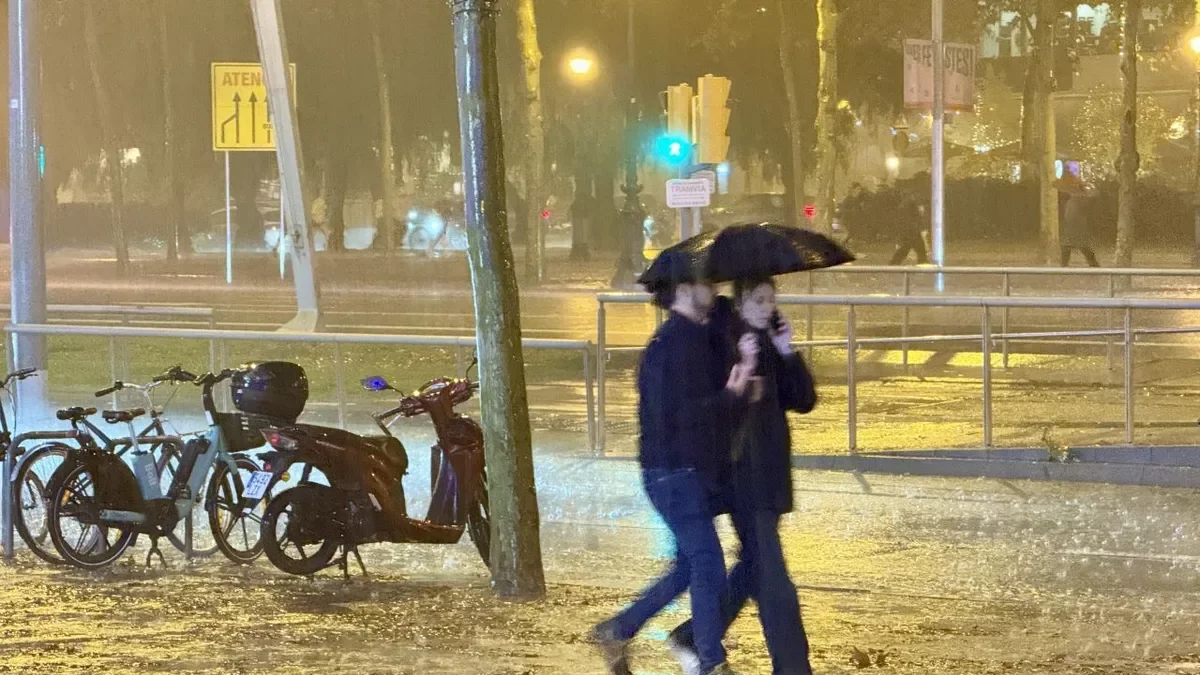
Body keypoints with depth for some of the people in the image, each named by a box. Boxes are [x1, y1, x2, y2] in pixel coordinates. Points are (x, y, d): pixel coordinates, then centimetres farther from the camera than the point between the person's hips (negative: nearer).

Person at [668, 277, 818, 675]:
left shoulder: (771, 345, 11)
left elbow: (804, 401, 3)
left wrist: (787, 353, -8)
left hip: (770, 473, 8)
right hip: (742, 471, -8)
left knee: (753, 567, 14)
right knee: (771, 575, -9)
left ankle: (691, 639, 27)